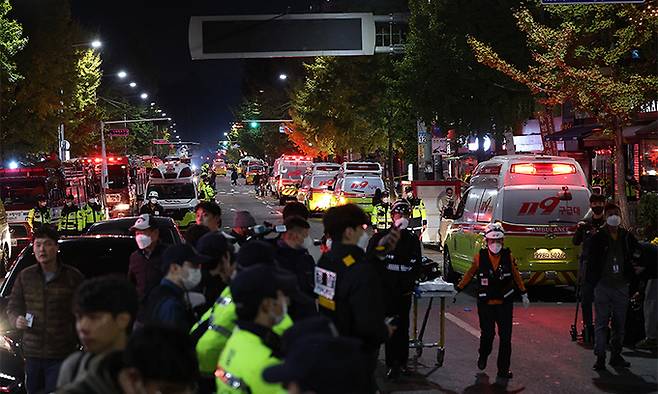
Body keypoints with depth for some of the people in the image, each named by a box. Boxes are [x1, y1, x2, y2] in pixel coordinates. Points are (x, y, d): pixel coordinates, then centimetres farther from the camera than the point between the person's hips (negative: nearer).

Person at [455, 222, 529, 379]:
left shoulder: (508, 256, -4)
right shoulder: (480, 257, -7)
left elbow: (516, 276, 10)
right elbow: (470, 274, 7)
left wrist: (523, 294, 16)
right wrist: (457, 289, 10)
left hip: (505, 303, 1)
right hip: (485, 303, -1)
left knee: (505, 337, -2)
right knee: (487, 334, 0)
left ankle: (503, 369, 6)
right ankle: (483, 357, 31)